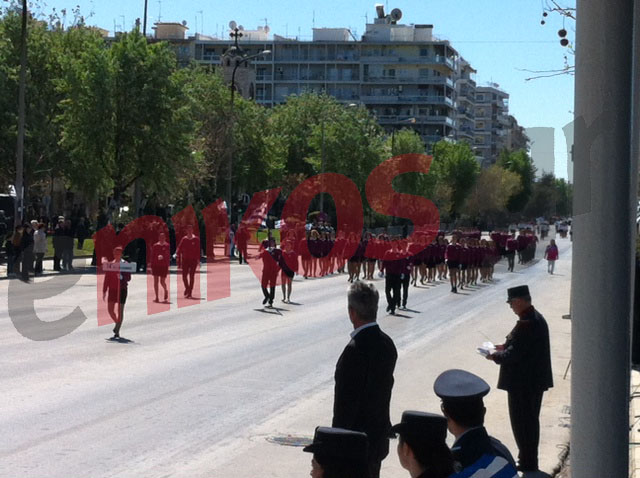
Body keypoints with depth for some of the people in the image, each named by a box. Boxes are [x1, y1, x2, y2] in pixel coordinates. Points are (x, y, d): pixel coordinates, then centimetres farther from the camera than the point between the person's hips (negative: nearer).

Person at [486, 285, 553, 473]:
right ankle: (530, 461, 30)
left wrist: (496, 356, -10)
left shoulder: (525, 324, -25)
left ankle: (527, 463, 9)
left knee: (521, 423, 2)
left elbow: (514, 355, -25)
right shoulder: (537, 318, 7)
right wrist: (506, 347, 12)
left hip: (522, 384, -10)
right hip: (536, 380, 10)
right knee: (531, 421, 19)